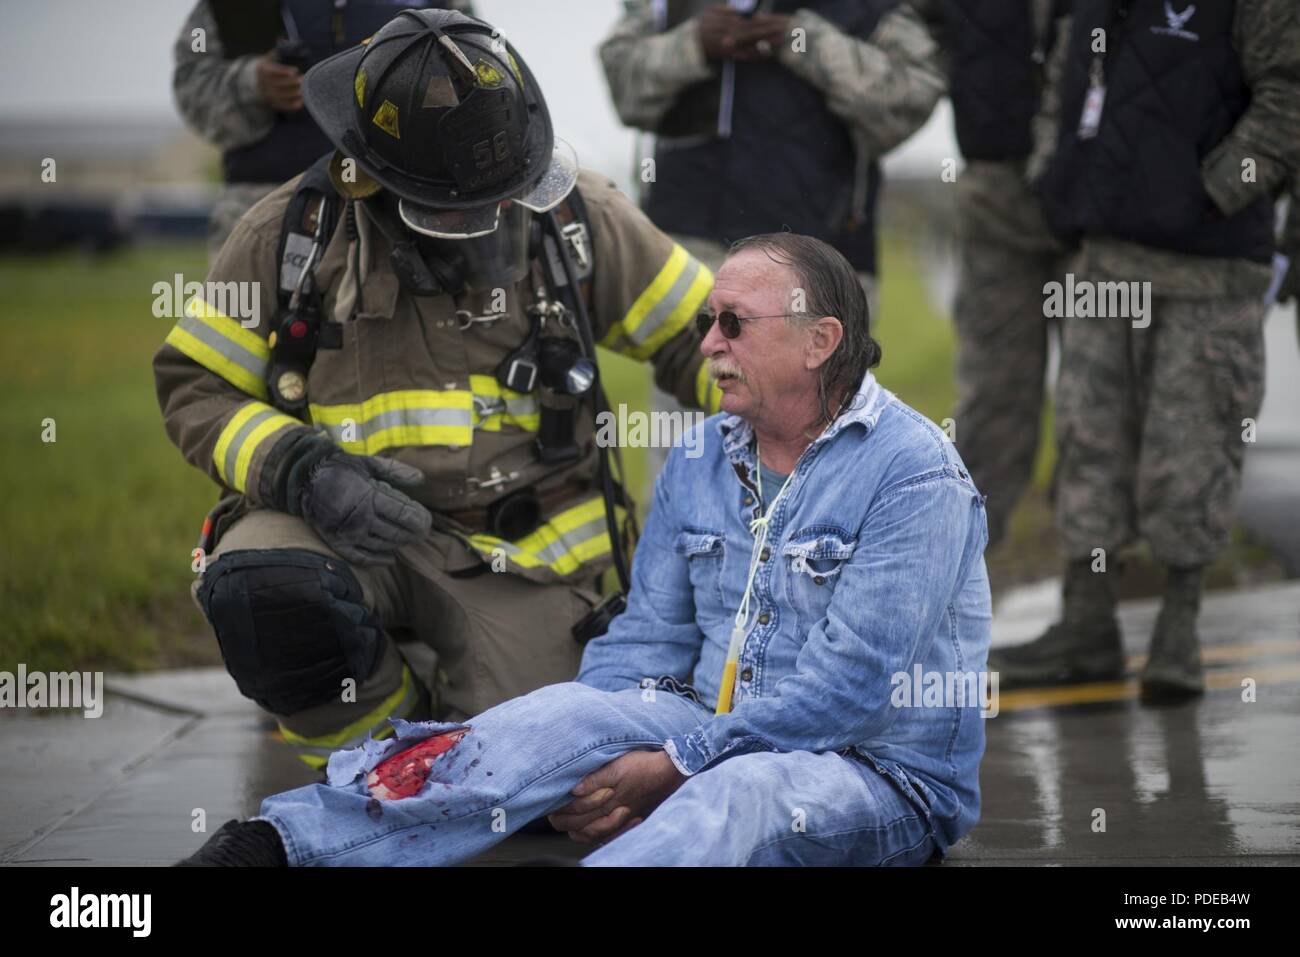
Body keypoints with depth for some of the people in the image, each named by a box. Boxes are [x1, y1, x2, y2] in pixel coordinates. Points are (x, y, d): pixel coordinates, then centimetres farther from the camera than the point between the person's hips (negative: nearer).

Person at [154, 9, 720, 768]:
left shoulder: (570, 217, -2)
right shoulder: (292, 233, -5)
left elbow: (698, 335, 7)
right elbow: (196, 386, -2)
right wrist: (303, 471, -20)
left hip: (518, 546, 0)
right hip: (341, 528, 0)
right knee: (258, 589, -34)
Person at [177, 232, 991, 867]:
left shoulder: (915, 476, -12)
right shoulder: (701, 461, 12)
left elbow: (849, 682, -19)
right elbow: (649, 637, 11)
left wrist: (673, 766, -20)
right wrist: (597, 774, -10)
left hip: (883, 778, -6)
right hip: (724, 743, 6)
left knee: (741, 792, -39)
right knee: (570, 713, -22)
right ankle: (277, 843, -35)